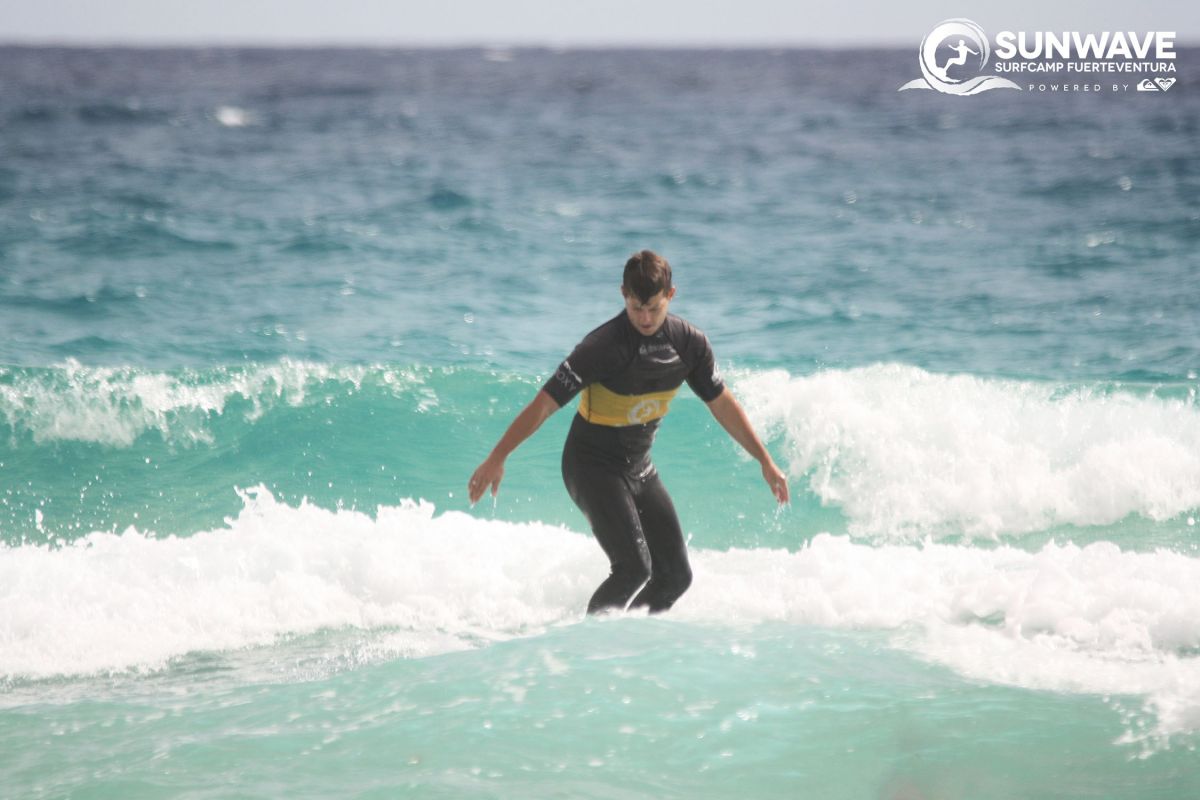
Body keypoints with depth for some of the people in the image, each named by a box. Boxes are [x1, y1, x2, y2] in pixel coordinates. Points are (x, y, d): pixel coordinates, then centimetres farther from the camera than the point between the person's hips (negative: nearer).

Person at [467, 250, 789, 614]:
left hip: (639, 469, 7)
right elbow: (545, 403, -24)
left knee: (676, 574, 3)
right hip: (592, 466, -7)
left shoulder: (690, 343, -7)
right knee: (634, 566, -21)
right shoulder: (603, 347, -25)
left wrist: (765, 461, 8)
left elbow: (722, 403, 6)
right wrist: (497, 458, -27)